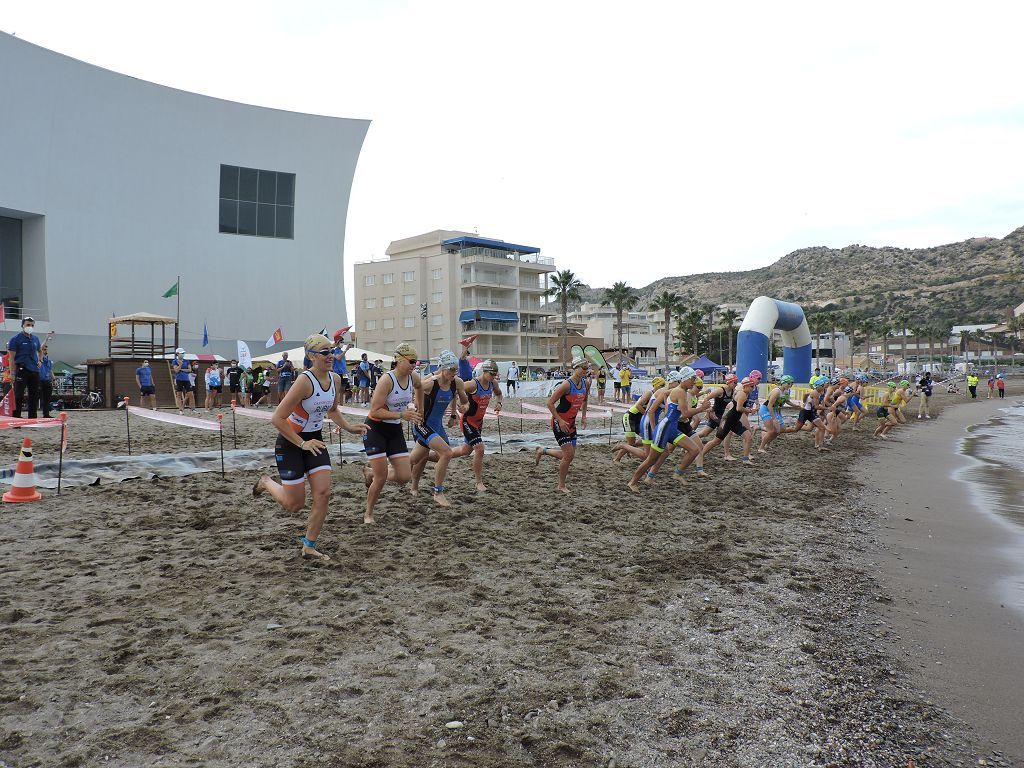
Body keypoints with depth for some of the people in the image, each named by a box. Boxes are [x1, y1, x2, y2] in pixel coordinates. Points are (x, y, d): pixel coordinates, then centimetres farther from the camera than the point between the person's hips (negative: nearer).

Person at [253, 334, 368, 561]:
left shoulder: (334, 379, -2)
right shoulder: (305, 381, -25)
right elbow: (277, 418, -25)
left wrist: (349, 428, 3)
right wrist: (302, 444, -25)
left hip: (315, 440, 7)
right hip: (290, 442, -6)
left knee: (323, 494, -6)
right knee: (294, 505, 0)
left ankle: (309, 547, 9)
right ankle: (267, 483, 32)